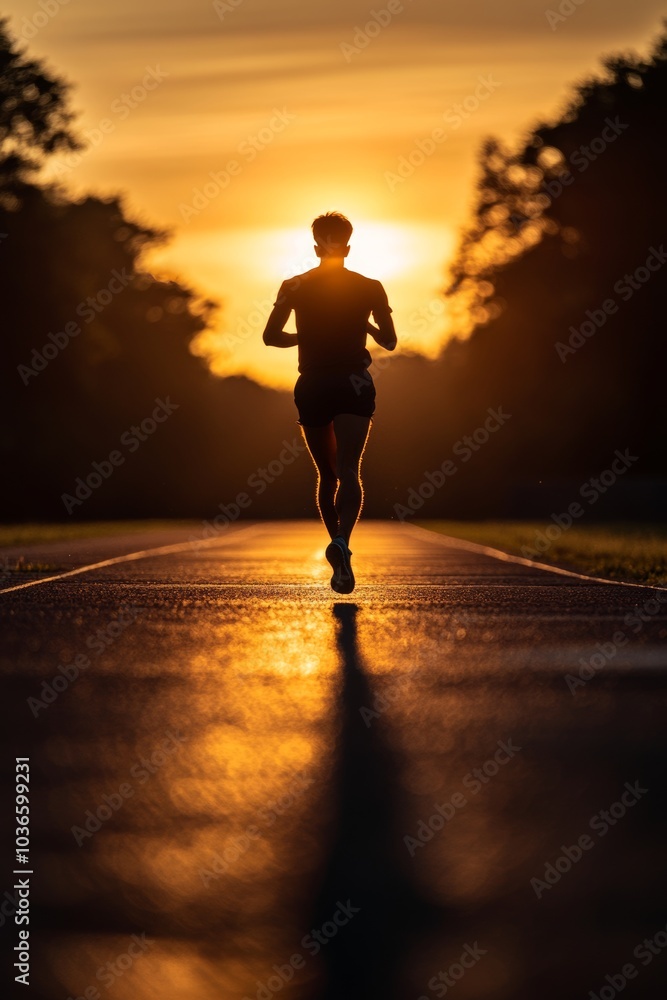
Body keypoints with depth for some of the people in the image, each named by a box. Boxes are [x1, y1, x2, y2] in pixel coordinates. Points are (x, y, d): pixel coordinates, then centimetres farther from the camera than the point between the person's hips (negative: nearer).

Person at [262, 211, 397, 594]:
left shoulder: (295, 286, 3)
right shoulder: (370, 288, 3)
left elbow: (271, 336, -3)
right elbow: (389, 341, 7)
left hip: (312, 386, 2)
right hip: (354, 384, -1)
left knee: (327, 474, 16)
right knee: (349, 471, -13)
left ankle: (339, 547, 20)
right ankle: (342, 543, -37)